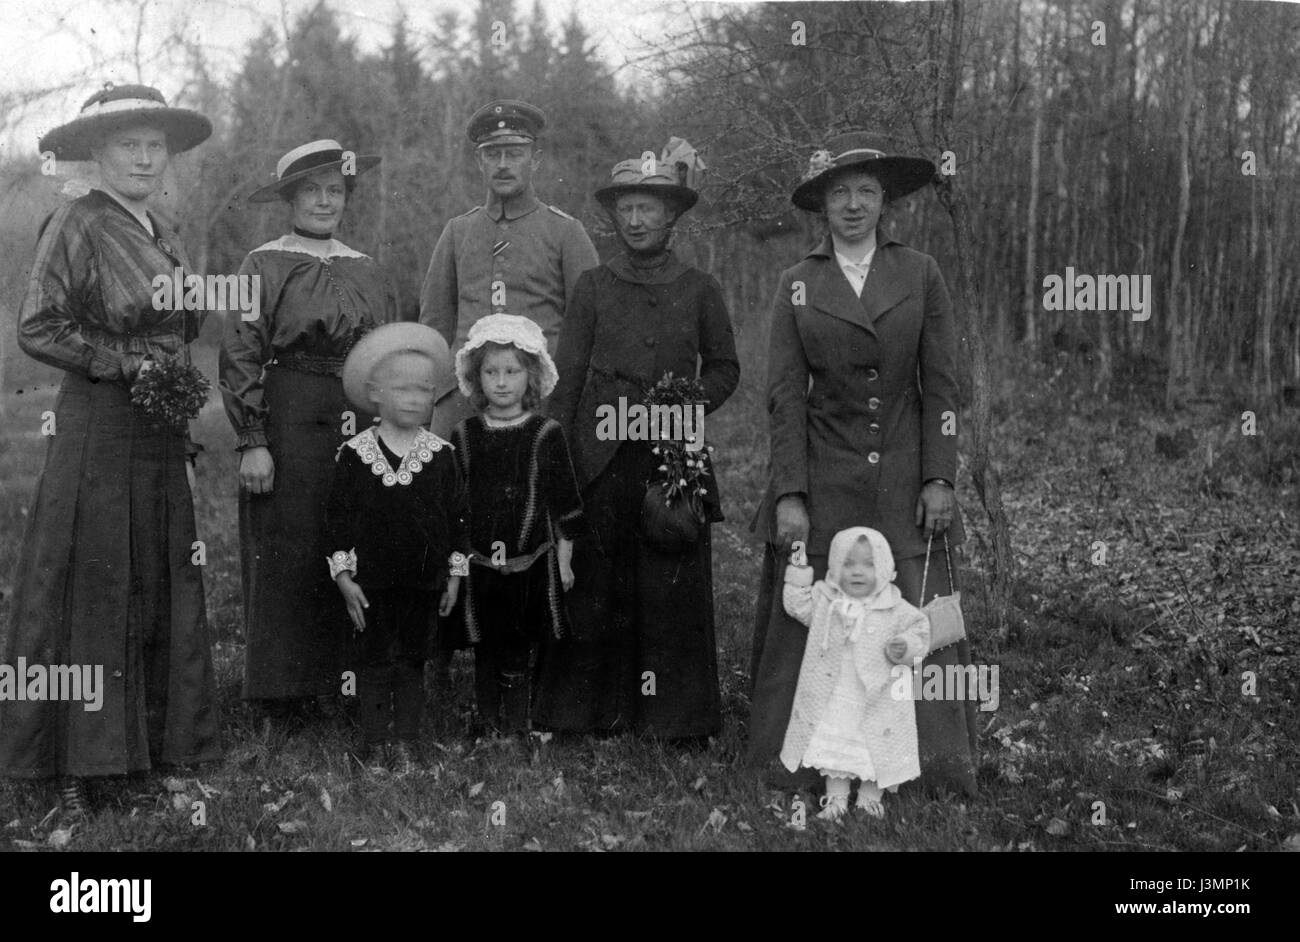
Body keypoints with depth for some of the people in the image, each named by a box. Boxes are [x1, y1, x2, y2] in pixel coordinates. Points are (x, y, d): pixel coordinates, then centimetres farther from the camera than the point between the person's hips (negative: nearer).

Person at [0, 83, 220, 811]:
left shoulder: (163, 237, 14)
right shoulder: (78, 227, -9)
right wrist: (128, 364, -16)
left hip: (160, 432, 7)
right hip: (98, 426, -7)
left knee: (162, 580, 10)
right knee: (93, 584, -2)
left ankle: (160, 737, 19)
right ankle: (77, 759, 7)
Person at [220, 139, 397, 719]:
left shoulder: (367, 272, 14)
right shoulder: (262, 268, 0)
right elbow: (239, 359, -5)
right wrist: (252, 442, -12)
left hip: (361, 426, 4)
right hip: (288, 425, -4)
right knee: (285, 554, -1)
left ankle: (349, 675, 16)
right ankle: (284, 691, 8)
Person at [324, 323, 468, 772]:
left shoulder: (439, 454, -1)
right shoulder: (354, 454, -4)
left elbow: (456, 516, 4)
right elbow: (338, 516, -1)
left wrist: (455, 575, 3)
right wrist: (344, 575, -5)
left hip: (423, 580, 1)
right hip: (371, 581, -1)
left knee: (412, 660, 8)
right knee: (375, 659, 6)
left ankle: (406, 743, 17)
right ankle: (374, 742, 15)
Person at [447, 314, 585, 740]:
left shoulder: (546, 435, -2)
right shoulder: (463, 437, 4)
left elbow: (564, 504, 2)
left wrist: (564, 560, 2)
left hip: (531, 564, -2)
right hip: (478, 564, 2)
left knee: (517, 656, 2)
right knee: (485, 656, 8)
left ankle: (516, 727, 12)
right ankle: (487, 727, 19)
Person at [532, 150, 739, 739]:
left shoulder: (700, 291, 8)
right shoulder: (593, 287, 7)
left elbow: (724, 369, 16)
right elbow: (566, 378, 6)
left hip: (674, 457, 0)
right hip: (600, 458, 0)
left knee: (674, 585, 1)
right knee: (595, 582, 1)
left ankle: (678, 715, 11)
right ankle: (592, 710, 11)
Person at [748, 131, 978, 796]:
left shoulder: (920, 274, 5)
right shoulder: (798, 284, 5)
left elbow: (940, 386, 4)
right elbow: (785, 396, 1)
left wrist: (938, 479, -4)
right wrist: (789, 495, -6)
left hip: (904, 481, 0)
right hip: (822, 479, 0)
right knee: (809, 621, -1)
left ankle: (938, 768, 8)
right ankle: (798, 772, 10)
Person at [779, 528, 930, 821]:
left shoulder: (894, 609, -6)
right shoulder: (825, 601, -1)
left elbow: (919, 629, 0)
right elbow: (797, 607, 6)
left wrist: (906, 646, -19)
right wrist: (798, 575, -2)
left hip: (878, 697, -1)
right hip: (833, 698, 1)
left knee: (879, 746, 6)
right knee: (833, 743, 7)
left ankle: (870, 796, 23)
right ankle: (836, 796, 19)